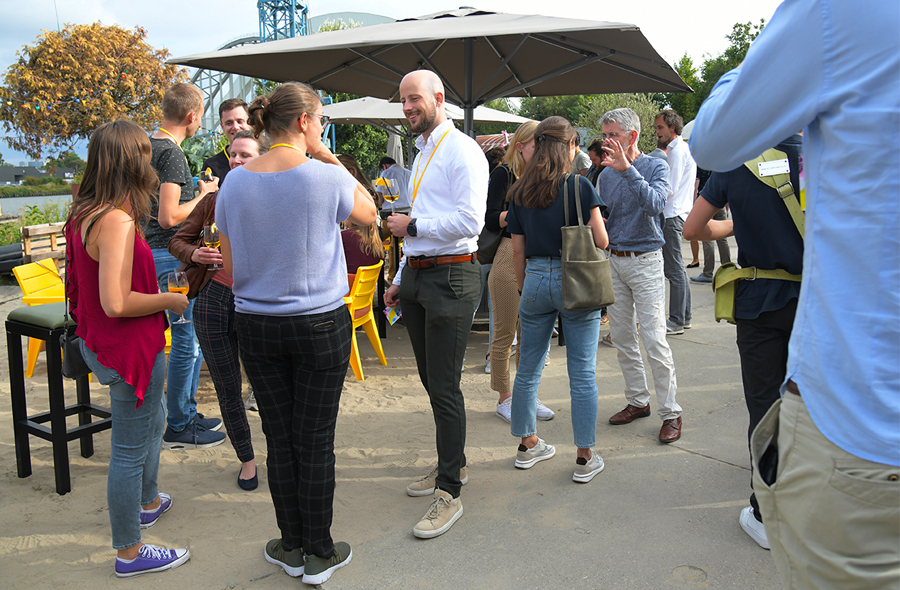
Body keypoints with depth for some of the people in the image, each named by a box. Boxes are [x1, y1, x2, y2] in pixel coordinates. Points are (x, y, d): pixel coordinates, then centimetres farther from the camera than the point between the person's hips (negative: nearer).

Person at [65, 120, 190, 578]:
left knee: (152, 421, 29)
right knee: (130, 447, 4)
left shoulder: (84, 214, 5)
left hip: (101, 344, 10)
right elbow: (116, 303, -30)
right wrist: (169, 300, -15)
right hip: (128, 350, -10)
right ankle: (129, 552, 20)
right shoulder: (117, 221, -25)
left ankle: (147, 501, 50)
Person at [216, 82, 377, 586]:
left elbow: (230, 269, 3)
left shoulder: (236, 181, -1)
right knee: (316, 443, 7)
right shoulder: (327, 178, -13)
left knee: (279, 440, 13)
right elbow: (369, 213, 8)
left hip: (256, 325, 4)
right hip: (320, 326, -3)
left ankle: (292, 547, 27)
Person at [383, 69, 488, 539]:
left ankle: (449, 493, 4)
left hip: (450, 277, -9)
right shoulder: (422, 154, 20)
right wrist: (400, 280, 22)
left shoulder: (461, 151, -9)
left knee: (444, 387, -6)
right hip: (416, 274, 9)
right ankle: (452, 463, 32)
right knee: (430, 380, 15)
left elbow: (469, 221, -20)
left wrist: (411, 225, -11)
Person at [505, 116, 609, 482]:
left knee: (528, 369, 15)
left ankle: (527, 446, 27)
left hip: (535, 280, 4)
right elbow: (600, 240, -10)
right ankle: (585, 459, 10)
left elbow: (518, 250, 7)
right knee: (582, 373, 3)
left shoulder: (519, 192, 5)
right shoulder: (579, 185, -7)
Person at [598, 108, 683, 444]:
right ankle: (638, 401, 24)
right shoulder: (606, 174, 9)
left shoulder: (655, 167, -5)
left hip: (645, 261, -6)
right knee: (622, 338, 10)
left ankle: (670, 412, 2)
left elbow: (655, 203, -24)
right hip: (613, 261, 6)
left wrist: (627, 169, -28)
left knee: (654, 341, -8)